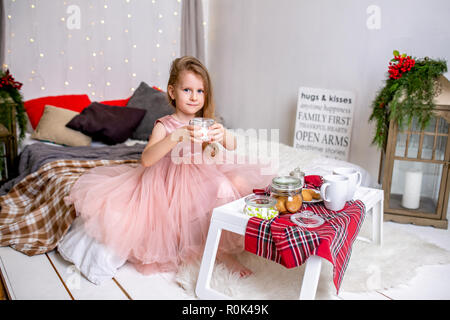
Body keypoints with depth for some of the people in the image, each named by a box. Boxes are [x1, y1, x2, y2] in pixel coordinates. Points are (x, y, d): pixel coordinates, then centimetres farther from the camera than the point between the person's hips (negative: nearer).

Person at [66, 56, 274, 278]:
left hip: (203, 180, 3)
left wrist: (224, 136, -31)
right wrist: (176, 137, -36)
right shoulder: (164, 125, -7)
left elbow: (231, 148, -7)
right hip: (171, 185, -3)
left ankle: (223, 251, -8)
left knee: (238, 183, -21)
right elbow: (146, 159, -22)